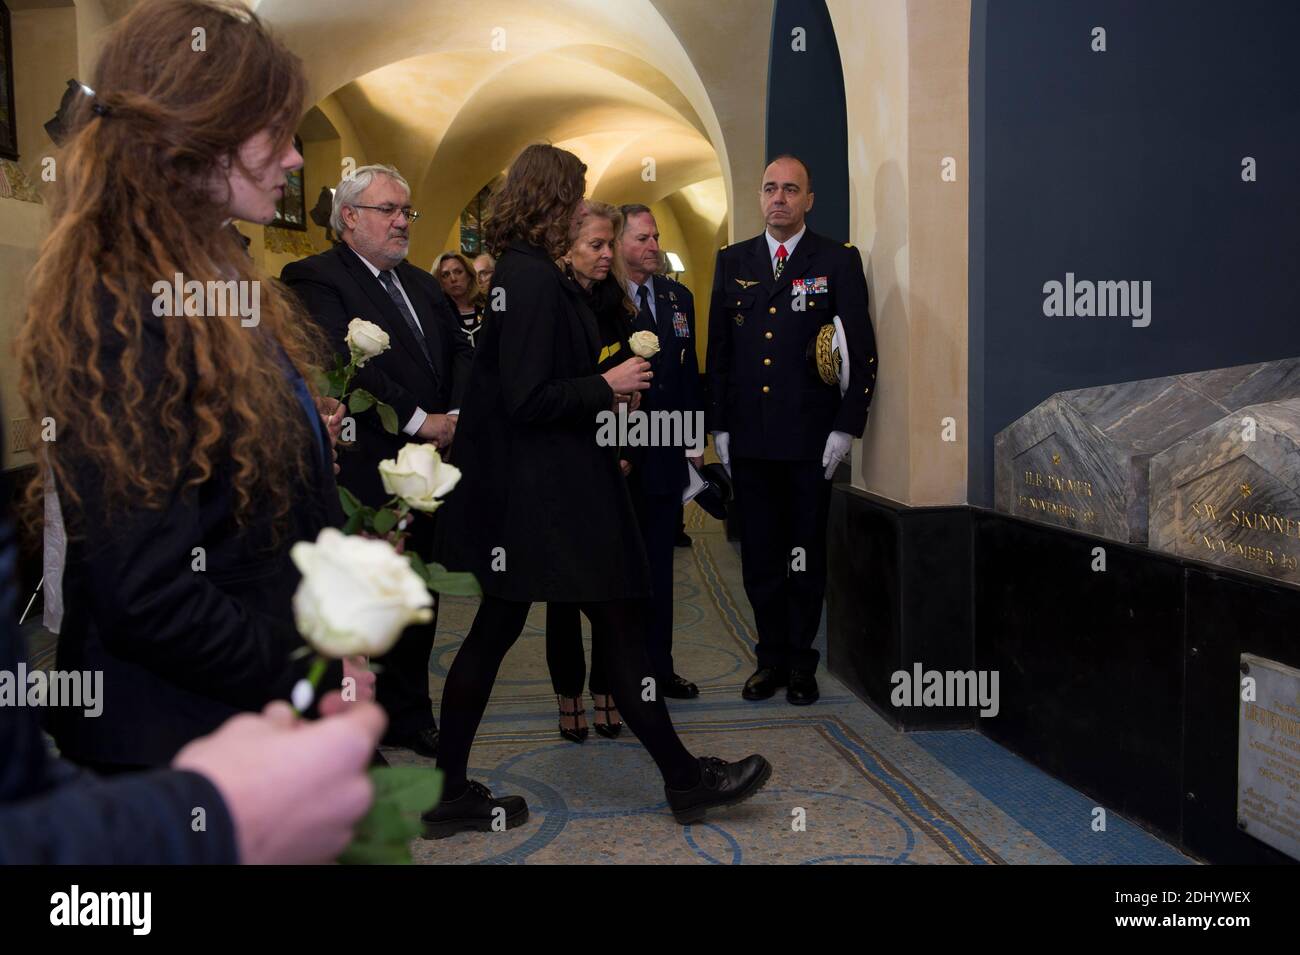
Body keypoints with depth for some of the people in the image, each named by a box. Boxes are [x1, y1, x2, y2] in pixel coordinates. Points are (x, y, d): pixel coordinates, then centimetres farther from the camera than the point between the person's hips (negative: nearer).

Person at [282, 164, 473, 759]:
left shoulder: (423, 285, 19)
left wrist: (456, 414, -9)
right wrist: (418, 421, -18)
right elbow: (346, 362, -19)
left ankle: (408, 715, 30)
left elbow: (460, 351, 10)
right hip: (363, 473, -7)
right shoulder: (314, 279, -7)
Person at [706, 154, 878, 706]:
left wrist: (846, 427, -8)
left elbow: (861, 349, -2)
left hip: (810, 439, -3)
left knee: (806, 556, 7)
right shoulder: (733, 261, 11)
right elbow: (718, 348, 11)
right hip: (748, 438, 3)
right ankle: (772, 658, 22)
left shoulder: (838, 261, 1)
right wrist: (718, 425, 5)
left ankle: (801, 663, 20)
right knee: (759, 557, 9)